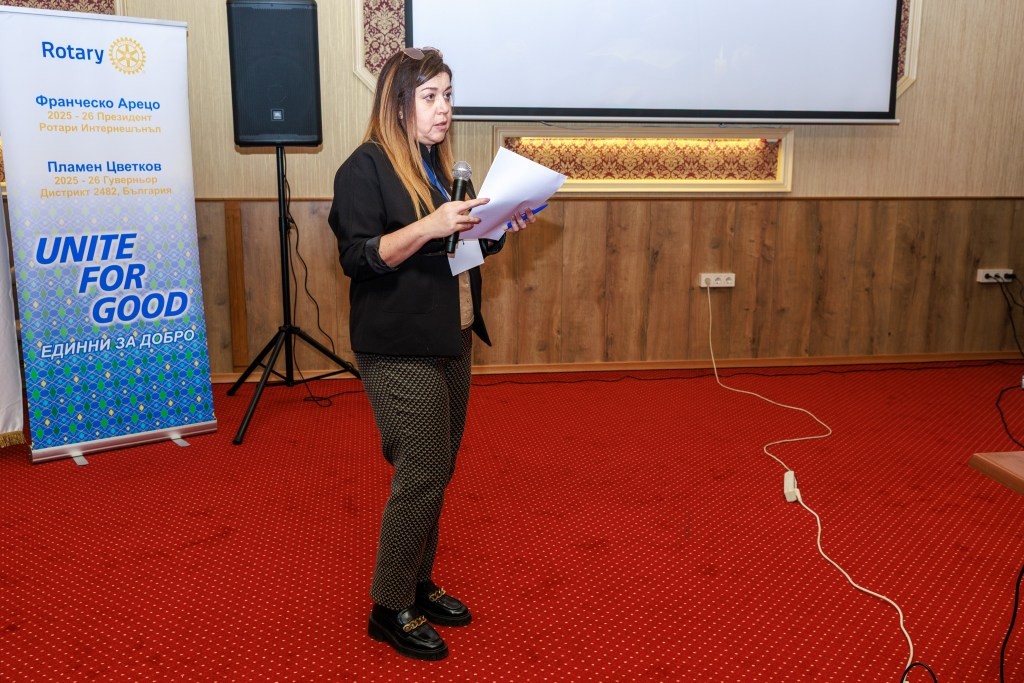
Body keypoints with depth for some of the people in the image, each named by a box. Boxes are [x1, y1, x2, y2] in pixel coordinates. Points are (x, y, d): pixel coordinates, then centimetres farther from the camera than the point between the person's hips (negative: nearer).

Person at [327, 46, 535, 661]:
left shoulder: (442, 166, 14)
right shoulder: (366, 167, -9)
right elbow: (359, 257, -16)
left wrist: (503, 229, 2)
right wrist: (428, 226, -28)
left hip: (451, 343, 8)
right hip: (400, 351, -8)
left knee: (437, 473, 12)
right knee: (422, 476, -6)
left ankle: (419, 585, 29)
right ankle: (390, 609, 11)